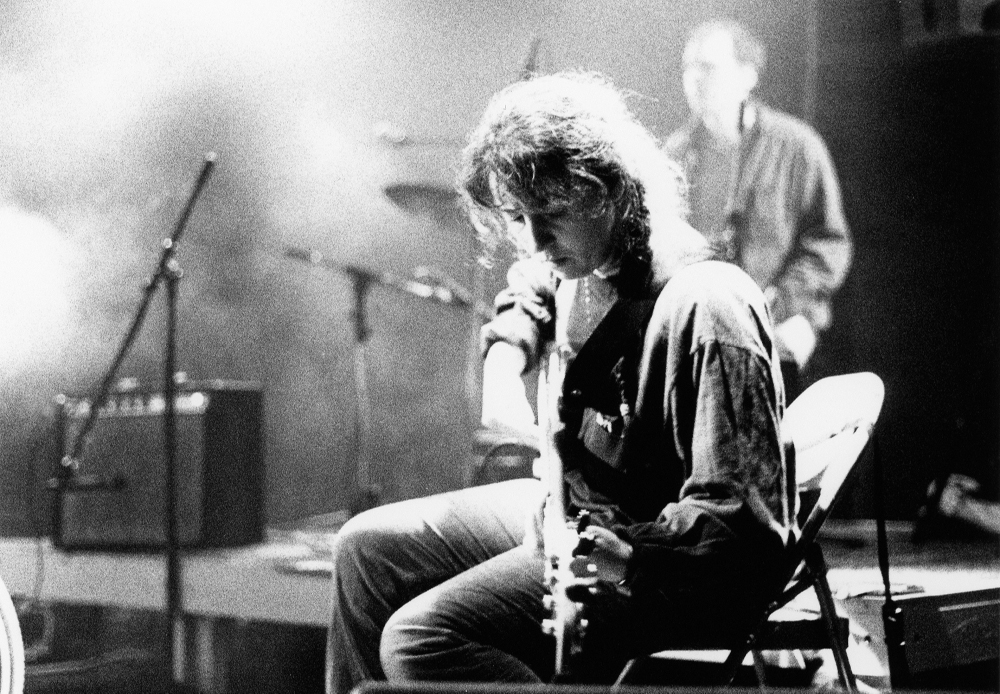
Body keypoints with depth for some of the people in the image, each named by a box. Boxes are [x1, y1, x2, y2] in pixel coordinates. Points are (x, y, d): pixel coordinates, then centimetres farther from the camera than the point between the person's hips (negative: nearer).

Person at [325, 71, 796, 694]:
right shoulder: (576, 258, -1)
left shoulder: (704, 307, -28)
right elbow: (528, 294, 26)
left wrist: (618, 557, -42)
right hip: (573, 503, 10)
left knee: (419, 641, -22)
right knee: (369, 549, 13)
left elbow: (738, 520, -30)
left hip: (659, 553, -10)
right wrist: (505, 363, 5)